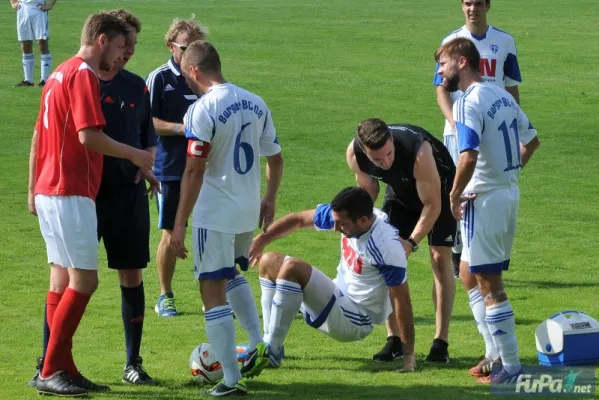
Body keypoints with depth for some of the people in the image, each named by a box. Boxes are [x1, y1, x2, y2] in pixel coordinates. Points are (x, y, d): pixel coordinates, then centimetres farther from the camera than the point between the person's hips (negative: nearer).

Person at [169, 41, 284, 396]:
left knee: (213, 291, 1)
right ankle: (258, 344, 18)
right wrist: (269, 200, 26)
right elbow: (276, 158, 12)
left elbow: (195, 170, -19)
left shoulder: (203, 110, -16)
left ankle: (231, 380, -1)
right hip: (249, 212, 7)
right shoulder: (255, 104, 5)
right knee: (232, 274, 31)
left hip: (215, 215, -7)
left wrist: (180, 224, -16)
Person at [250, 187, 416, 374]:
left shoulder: (388, 248, -29)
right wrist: (261, 240, -1)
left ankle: (270, 352, -19)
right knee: (269, 261, 10)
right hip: (339, 296, 9)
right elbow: (299, 220, 6)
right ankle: (269, 344, 1)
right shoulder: (344, 215, -9)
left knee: (292, 268, -25)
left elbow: (401, 301, -25)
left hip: (356, 322, -9)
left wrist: (408, 355, -23)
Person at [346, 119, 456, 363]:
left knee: (440, 257, -12)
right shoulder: (354, 154, -28)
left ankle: (441, 343, -8)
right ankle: (393, 341, 1)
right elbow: (367, 190, -5)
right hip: (400, 192, 4)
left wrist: (412, 242, -36)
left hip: (438, 189, -4)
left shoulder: (419, 152, -42)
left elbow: (432, 205, -29)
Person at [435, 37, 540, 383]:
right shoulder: (502, 96, 11)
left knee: (490, 284, -3)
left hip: (485, 198, -9)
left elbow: (469, 158, -29)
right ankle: (496, 351, 21)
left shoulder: (469, 103, -17)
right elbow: (532, 140, 22)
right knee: (470, 275, 21)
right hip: (510, 193, 9)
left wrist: (454, 196, -15)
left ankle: (512, 367, -1)